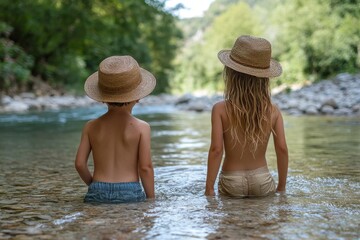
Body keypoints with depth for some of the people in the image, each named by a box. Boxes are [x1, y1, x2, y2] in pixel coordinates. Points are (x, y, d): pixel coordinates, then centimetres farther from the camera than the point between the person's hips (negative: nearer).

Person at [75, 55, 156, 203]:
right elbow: (145, 167, -6)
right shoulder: (141, 127, -2)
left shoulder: (91, 127, 5)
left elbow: (80, 163, 2)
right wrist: (151, 199, 5)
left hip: (97, 193, 3)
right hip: (130, 192, -2)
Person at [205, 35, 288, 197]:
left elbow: (216, 149, -14)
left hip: (232, 182, -1)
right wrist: (281, 187, 8)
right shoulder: (272, 111, -2)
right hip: (262, 180, 2)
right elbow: (282, 149, -2)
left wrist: (209, 188, -9)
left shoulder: (220, 109, -8)